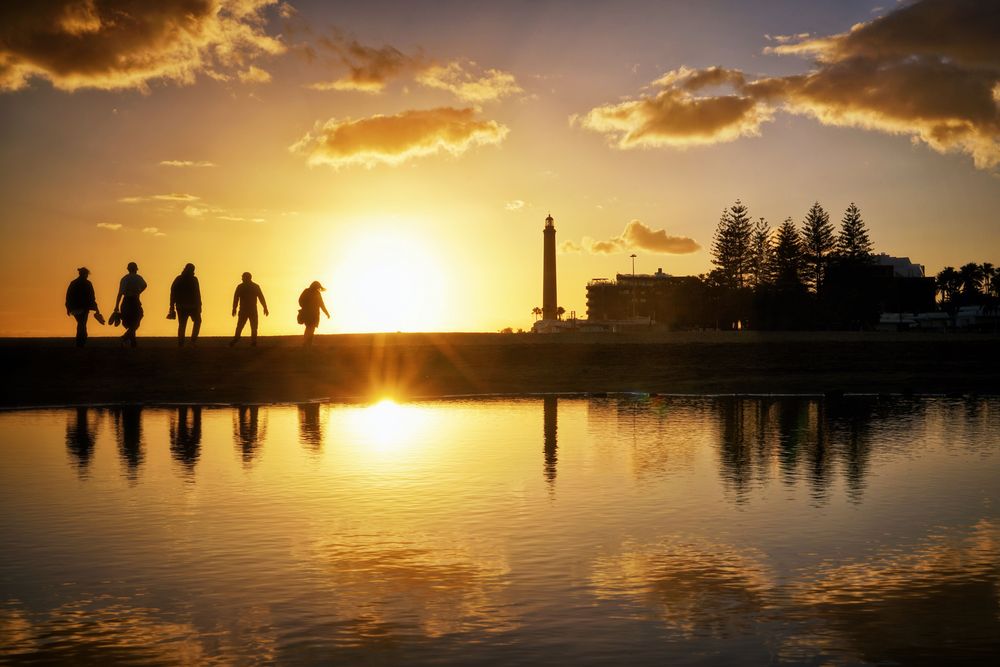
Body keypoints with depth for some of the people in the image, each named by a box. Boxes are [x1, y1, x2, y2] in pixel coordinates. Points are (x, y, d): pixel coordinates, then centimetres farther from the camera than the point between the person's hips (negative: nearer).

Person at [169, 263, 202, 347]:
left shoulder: (178, 279, 4)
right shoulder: (193, 280, -7)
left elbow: (173, 293, 2)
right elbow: (197, 294, -11)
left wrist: (172, 307, 6)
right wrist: (199, 305, -6)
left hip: (181, 306, 3)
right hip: (192, 305, -3)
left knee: (182, 324, 8)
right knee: (197, 321, 17)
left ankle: (180, 343, 1)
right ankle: (193, 339, 3)